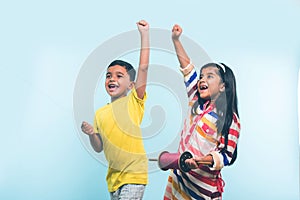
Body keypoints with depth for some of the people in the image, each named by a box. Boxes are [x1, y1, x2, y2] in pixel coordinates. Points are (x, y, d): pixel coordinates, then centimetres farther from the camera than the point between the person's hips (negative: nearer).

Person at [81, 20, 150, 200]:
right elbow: (99, 148, 12)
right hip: (113, 177, 6)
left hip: (134, 175, -6)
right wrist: (91, 134, -8)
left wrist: (144, 33, -14)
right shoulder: (100, 113, 8)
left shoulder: (133, 102, -6)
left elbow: (143, 68, -14)